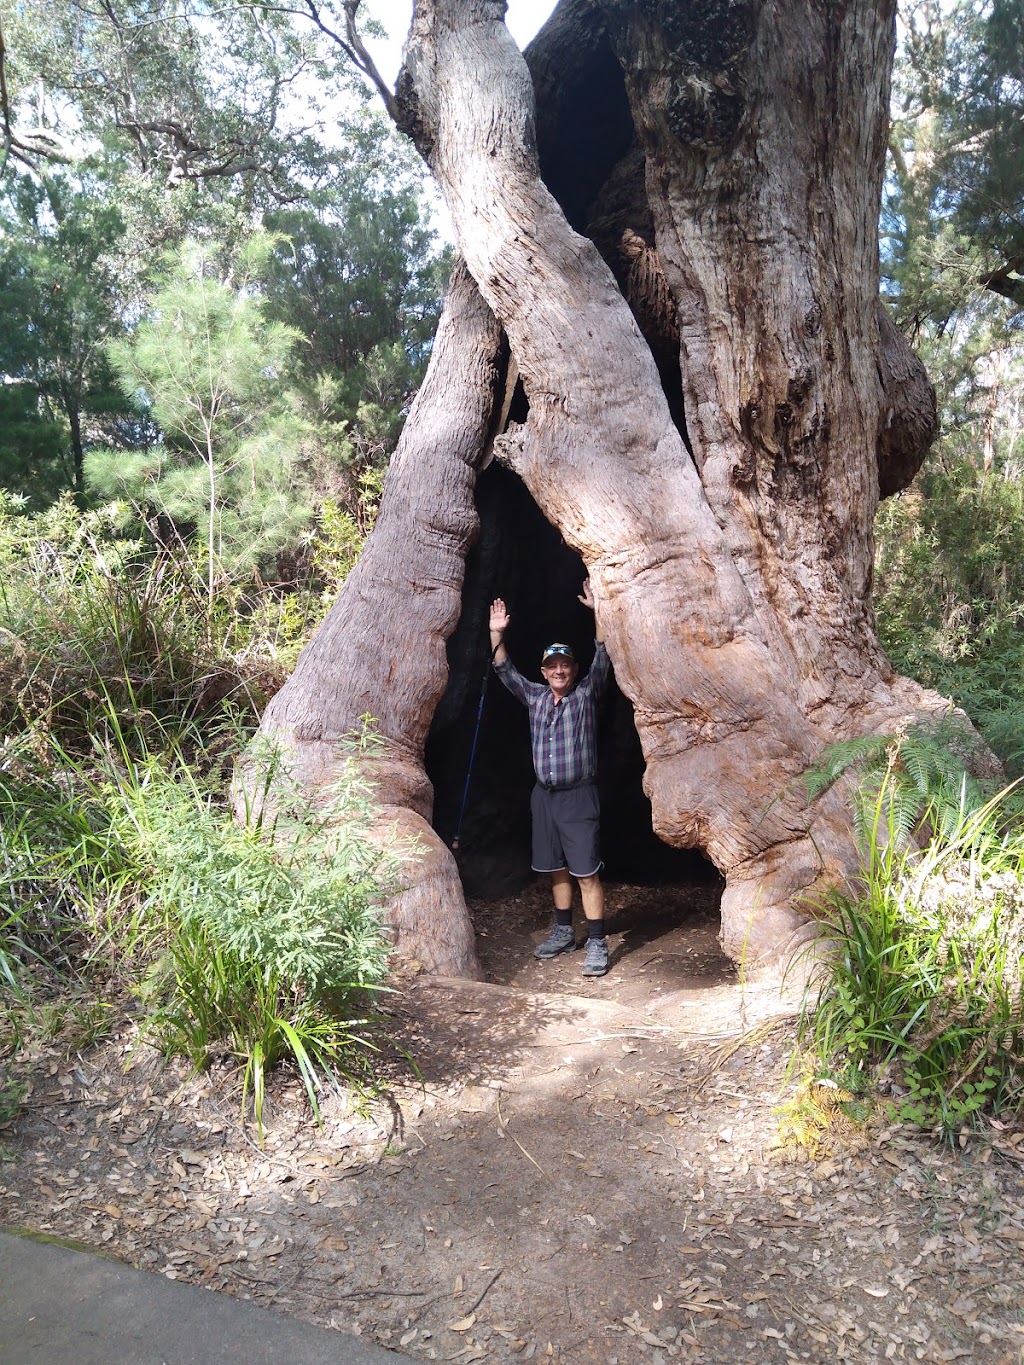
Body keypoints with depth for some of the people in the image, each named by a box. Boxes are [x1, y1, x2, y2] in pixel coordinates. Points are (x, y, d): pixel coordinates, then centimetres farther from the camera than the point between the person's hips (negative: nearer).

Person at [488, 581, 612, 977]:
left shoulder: (587, 694, 1)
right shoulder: (534, 696, 12)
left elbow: (603, 658, -10)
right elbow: (505, 671, 11)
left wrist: (597, 612, -19)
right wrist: (497, 635, -1)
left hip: (579, 796, -5)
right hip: (544, 795, 5)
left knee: (587, 871, -8)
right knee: (557, 869, 13)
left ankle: (597, 943, -4)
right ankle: (564, 932, 25)